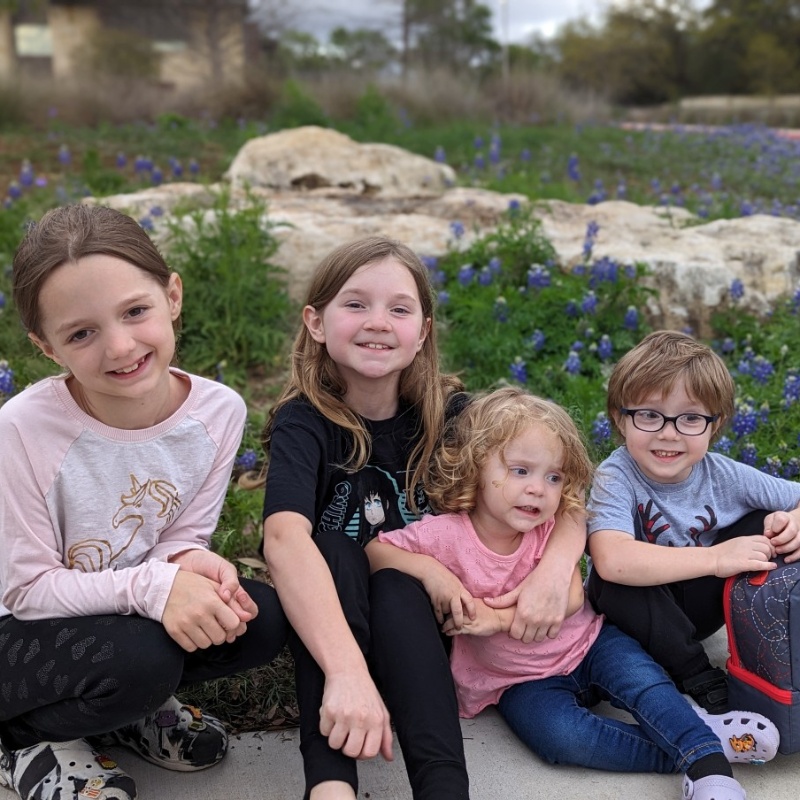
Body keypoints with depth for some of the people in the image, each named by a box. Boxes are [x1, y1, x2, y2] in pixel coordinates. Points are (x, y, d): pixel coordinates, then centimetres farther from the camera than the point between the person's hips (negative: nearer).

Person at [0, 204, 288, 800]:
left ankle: (127, 707, 7)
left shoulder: (218, 411, -15)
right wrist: (152, 585, -35)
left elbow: (184, 536, -4)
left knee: (262, 618, -19)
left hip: (128, 611, 5)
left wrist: (190, 562, -29)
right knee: (141, 659, -32)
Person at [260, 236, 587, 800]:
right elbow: (285, 537, -39)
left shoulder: (448, 413, -12)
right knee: (333, 548, -30)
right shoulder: (304, 422, -20)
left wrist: (555, 570, -32)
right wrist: (347, 672, -54)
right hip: (331, 617, -1)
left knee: (397, 588, -30)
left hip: (423, 611, 2)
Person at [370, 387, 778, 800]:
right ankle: (687, 749, -25)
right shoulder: (448, 534, -15)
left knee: (642, 678, -25)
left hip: (586, 644, 3)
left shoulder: (550, 531, -7)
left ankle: (707, 760, -23)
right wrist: (428, 569, -31)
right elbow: (374, 551, -13)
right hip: (522, 681, -2)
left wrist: (500, 617, -28)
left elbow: (570, 599, -15)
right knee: (560, 734, -29)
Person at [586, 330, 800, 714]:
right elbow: (611, 560, -44)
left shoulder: (724, 475, -12)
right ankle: (701, 680, -20)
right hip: (636, 610, -3)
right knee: (612, 581, -38)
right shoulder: (615, 478, -26)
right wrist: (715, 558, -41)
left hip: (699, 606, 3)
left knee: (767, 524, -13)